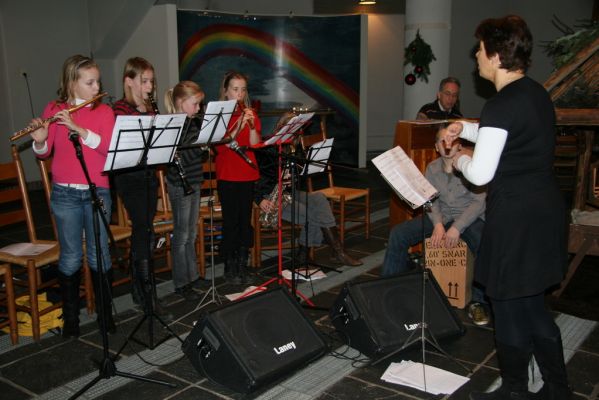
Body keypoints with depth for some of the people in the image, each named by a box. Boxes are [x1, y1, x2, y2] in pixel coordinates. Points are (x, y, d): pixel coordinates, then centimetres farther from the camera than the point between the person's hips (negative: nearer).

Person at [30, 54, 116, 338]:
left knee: (99, 256, 6)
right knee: (71, 257, 5)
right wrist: (40, 140, -22)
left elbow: (108, 146, -12)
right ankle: (70, 317, 21)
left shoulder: (104, 111, 3)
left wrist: (77, 128, -22)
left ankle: (105, 313, 20)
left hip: (98, 192, 1)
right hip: (65, 193, 0)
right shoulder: (54, 110, 2)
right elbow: (44, 153, -1)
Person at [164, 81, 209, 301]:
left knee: (191, 234, 16)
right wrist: (199, 145, -28)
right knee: (181, 235, 2)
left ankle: (193, 276, 28)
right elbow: (177, 159, -21)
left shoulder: (195, 122, 7)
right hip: (179, 185, -8)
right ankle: (181, 283, 13)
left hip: (194, 183, 8)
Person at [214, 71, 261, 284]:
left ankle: (242, 266, 16)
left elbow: (255, 144, -2)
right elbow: (221, 146, -14)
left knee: (245, 220, 6)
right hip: (227, 176, -3)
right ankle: (229, 267, 11)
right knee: (230, 222, -1)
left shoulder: (250, 114, 9)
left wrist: (251, 124, -18)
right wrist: (239, 125, -23)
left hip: (247, 174, 4)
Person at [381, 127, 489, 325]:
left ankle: (478, 302, -20)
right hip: (440, 216, 4)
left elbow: (480, 201, -14)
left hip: (470, 218, -4)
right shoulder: (432, 168, 7)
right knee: (398, 234, -13)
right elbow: (430, 200, 2)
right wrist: (438, 224, -18)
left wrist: (457, 228, -23)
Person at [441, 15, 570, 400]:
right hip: (547, 209, 9)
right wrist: (465, 128, 19)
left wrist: (462, 160, 2)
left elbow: (480, 174, -19)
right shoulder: (537, 93, 9)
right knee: (533, 303, 19)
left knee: (510, 305, 7)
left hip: (517, 218, -9)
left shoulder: (501, 105, -19)